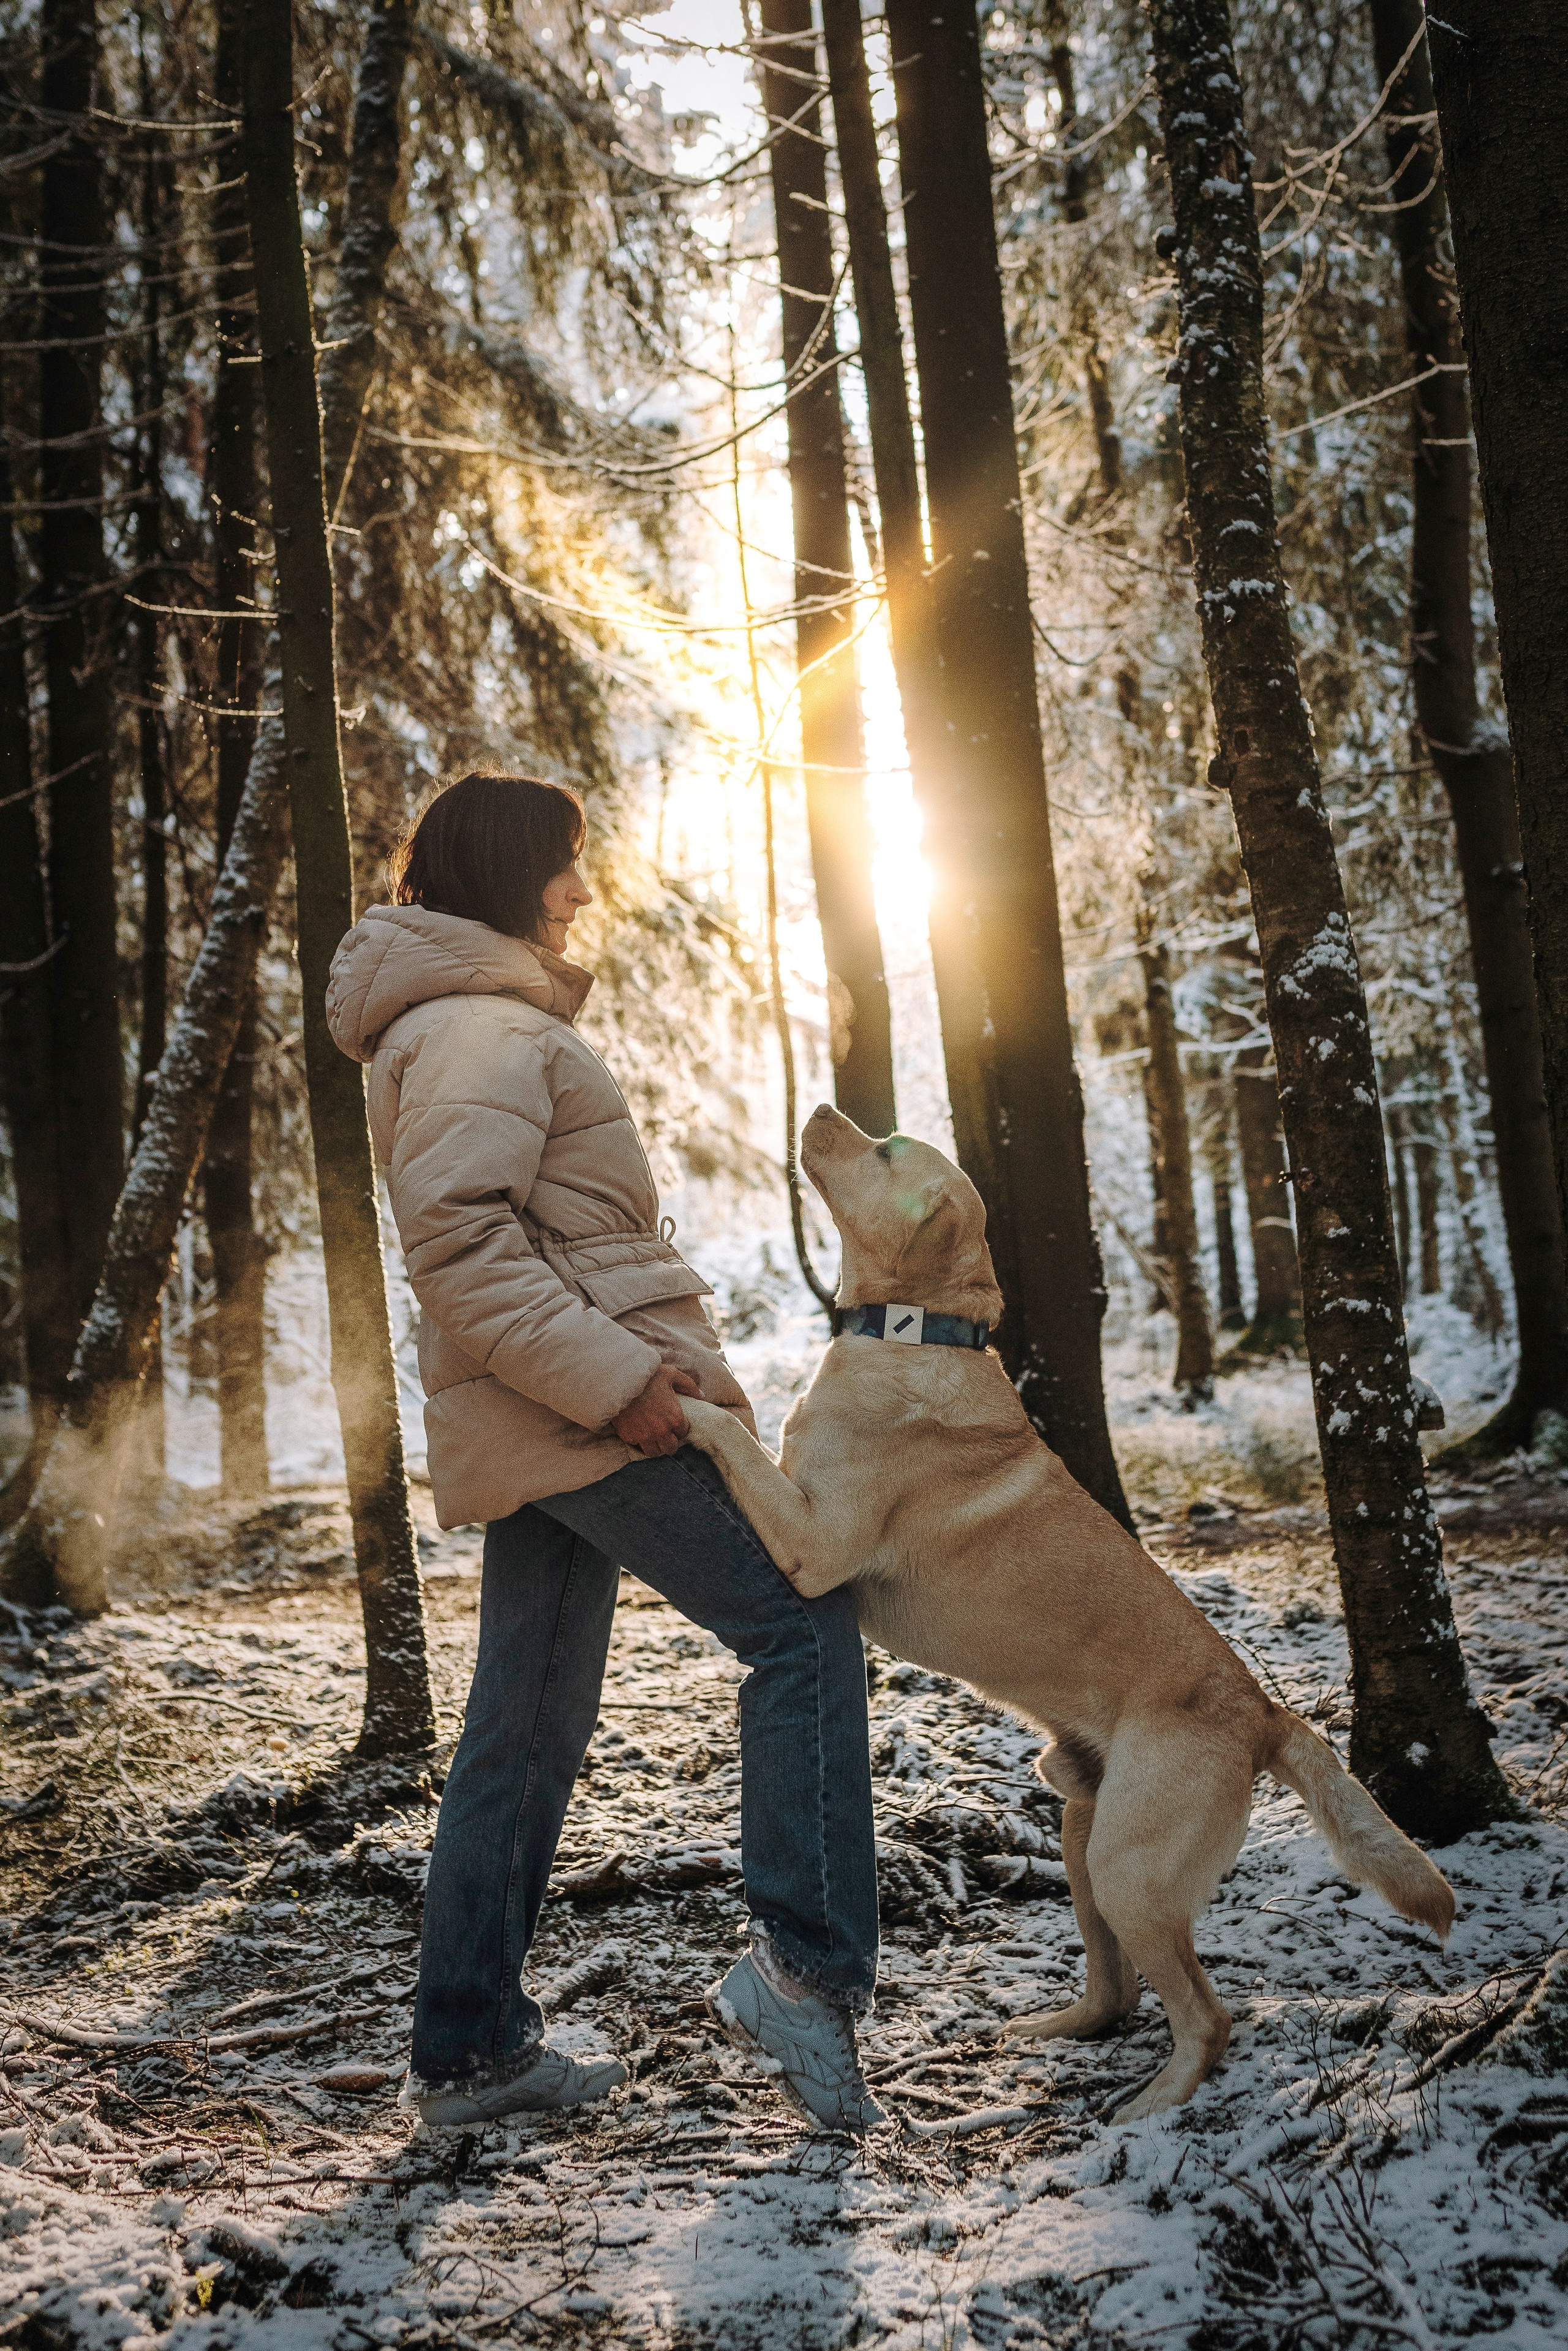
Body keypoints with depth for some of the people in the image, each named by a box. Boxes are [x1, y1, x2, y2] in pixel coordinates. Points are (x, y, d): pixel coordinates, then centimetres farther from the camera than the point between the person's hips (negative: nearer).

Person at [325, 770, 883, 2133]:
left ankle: (470, 2049, 18)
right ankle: (806, 1968, -12)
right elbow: (457, 1234, -22)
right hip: (586, 1415, -11)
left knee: (530, 1727, 11)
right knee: (801, 1626, -10)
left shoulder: (491, 1020, 24)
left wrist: (652, 1354, 17)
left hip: (551, 1419, 11)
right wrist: (609, 1376, -24)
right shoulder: (482, 1026, -10)